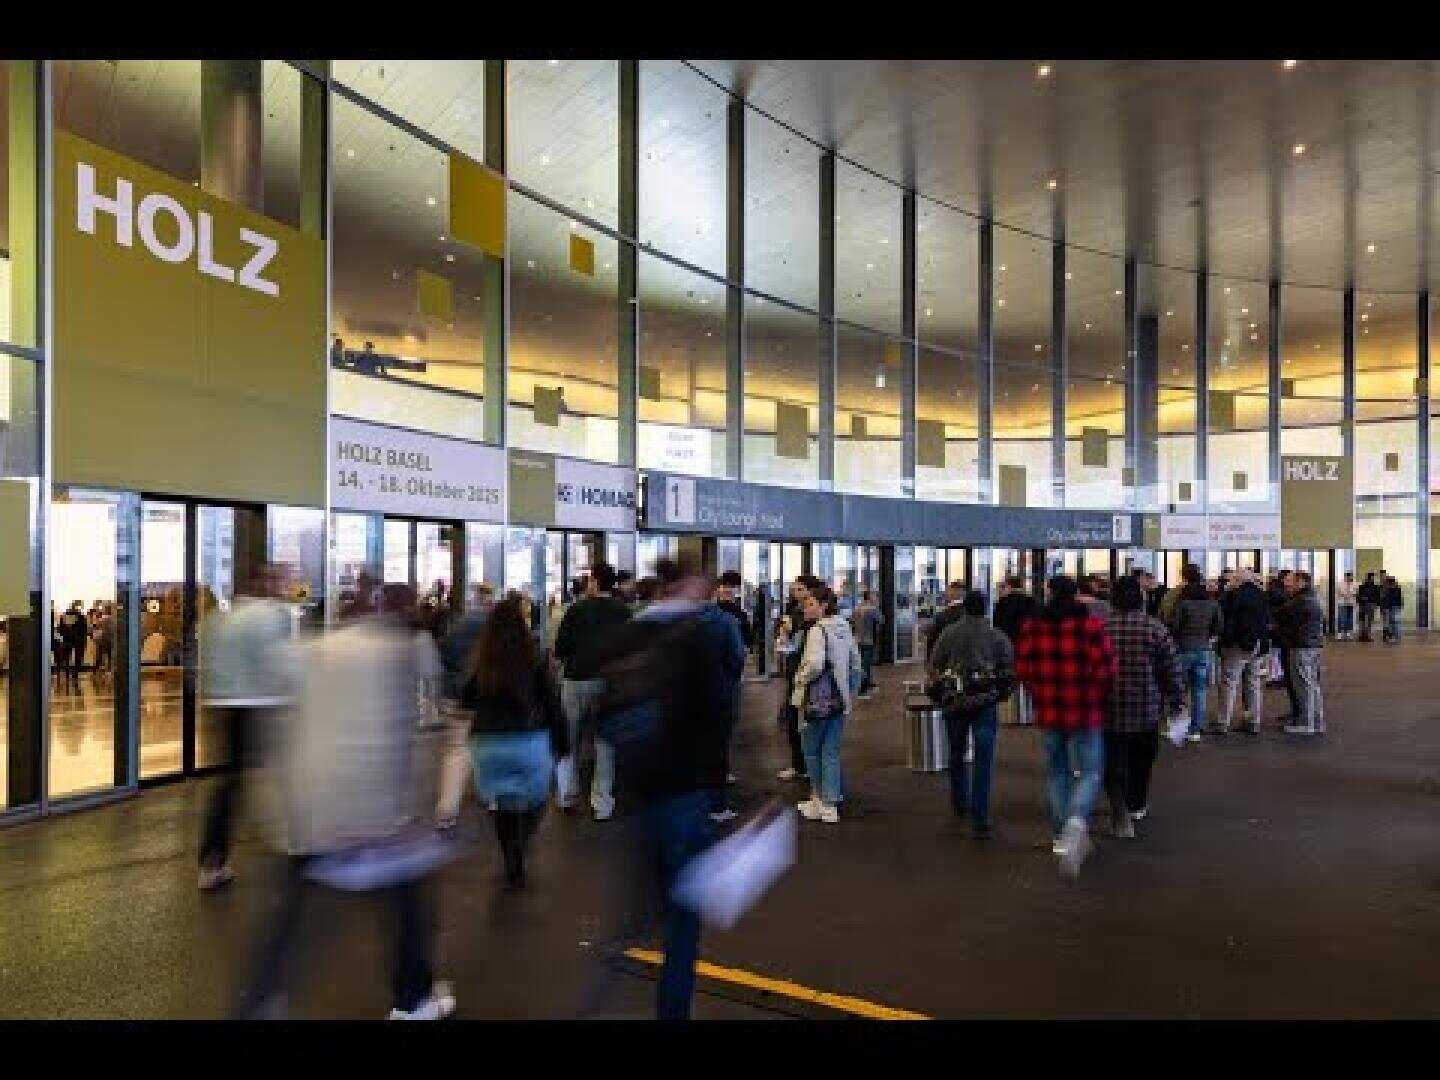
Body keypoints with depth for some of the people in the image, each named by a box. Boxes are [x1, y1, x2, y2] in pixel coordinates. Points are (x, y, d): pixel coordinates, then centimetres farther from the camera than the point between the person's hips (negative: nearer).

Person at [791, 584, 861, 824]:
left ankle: (820, 801, 20)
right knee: (831, 752, 10)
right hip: (840, 699, 7)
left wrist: (799, 679, -10)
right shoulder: (844, 628, 7)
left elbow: (814, 665, -28)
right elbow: (856, 663, 14)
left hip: (817, 698, -7)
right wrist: (851, 691, 21)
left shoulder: (818, 630, -16)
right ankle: (830, 805, 11)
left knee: (812, 750, 10)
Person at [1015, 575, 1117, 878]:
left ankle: (1063, 838, 23)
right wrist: (1099, 695, 8)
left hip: (1049, 713, 3)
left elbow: (1022, 668, 2)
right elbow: (1105, 669, -12)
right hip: (1086, 714, -3)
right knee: (1090, 774, 6)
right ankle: (1076, 822, -20)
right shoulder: (1091, 624, -11)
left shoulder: (1033, 625, -1)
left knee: (1057, 774, 16)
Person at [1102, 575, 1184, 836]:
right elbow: (1171, 668, -4)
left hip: (1109, 709, 0)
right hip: (1147, 710, 1)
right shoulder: (1154, 627, -8)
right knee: (1141, 761, 19)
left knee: (1114, 764, 4)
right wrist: (1176, 700, 7)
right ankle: (1137, 805, 35)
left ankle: (1121, 813, -10)